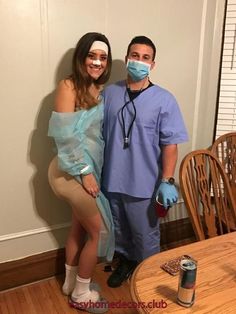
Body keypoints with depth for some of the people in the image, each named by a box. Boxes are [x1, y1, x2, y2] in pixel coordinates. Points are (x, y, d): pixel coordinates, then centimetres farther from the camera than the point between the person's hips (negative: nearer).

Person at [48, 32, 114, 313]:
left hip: (91, 168, 8)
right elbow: (65, 135, -20)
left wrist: (93, 170, 6)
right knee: (99, 229, 1)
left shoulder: (99, 89, 9)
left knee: (80, 227, 19)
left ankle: (71, 282, 40)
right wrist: (85, 172, -19)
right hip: (73, 171, -8)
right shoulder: (68, 86, -15)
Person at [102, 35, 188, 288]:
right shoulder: (109, 93, 0)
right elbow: (99, 135, 6)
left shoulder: (164, 100, -9)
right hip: (112, 179, 4)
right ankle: (126, 261, 48)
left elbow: (170, 144, -9)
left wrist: (167, 181, -15)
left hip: (144, 183, -3)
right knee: (119, 229, 22)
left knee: (146, 235, 14)